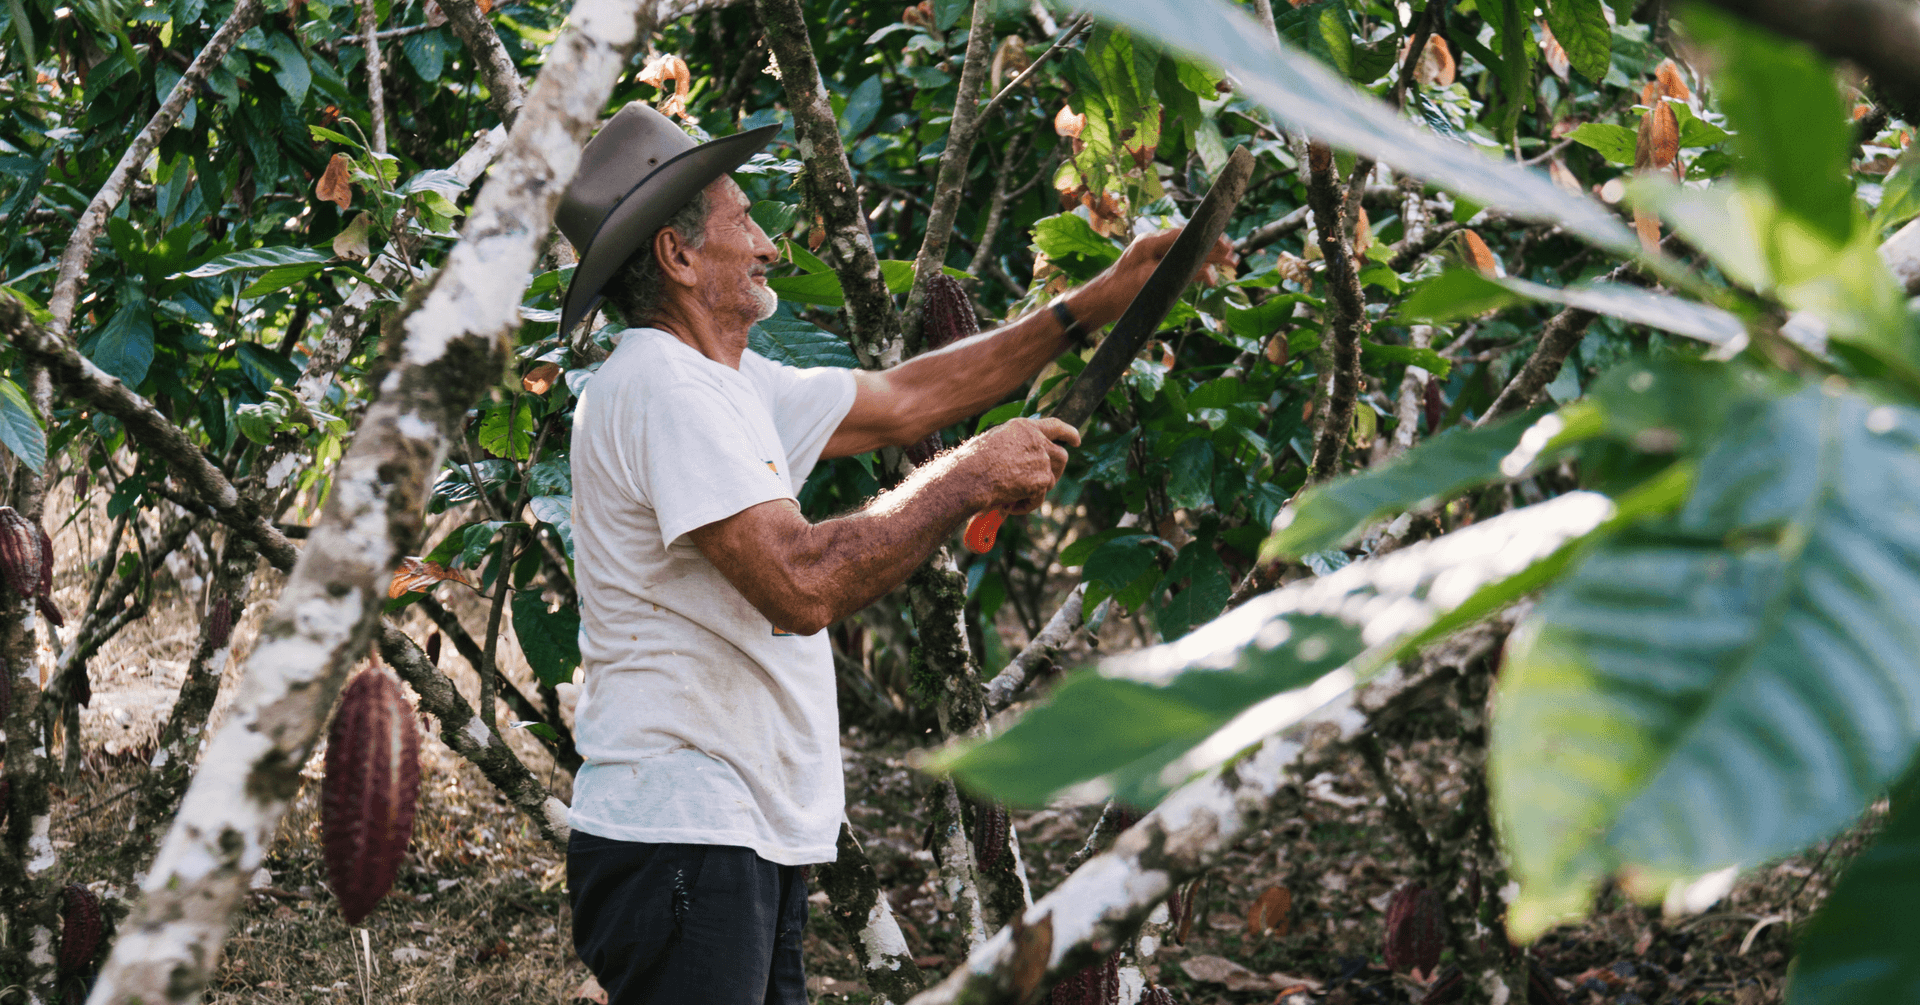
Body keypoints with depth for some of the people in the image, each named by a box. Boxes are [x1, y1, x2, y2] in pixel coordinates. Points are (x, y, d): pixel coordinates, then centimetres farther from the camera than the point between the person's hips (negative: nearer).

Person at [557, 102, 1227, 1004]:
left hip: (750, 844, 10)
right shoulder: (660, 387, -17)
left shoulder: (725, 383, 16)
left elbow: (898, 403, 25)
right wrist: (970, 479, -15)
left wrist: (1089, 307, 23)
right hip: (678, 839, -10)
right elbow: (802, 585, -26)